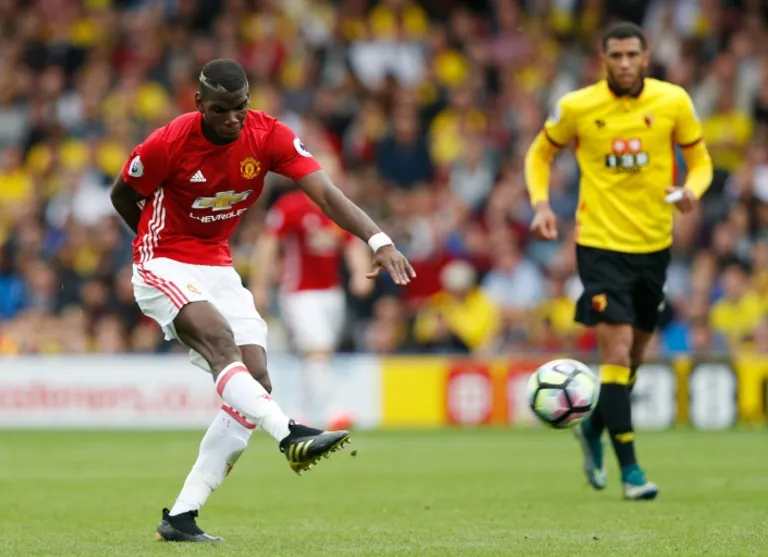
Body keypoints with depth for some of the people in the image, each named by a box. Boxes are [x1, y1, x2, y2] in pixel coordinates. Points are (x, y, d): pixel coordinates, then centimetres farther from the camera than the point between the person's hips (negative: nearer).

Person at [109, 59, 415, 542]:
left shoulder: (269, 136, -11)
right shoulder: (169, 144, -19)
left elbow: (326, 193, -21)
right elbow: (122, 195, 0)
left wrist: (378, 240, -36)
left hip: (219, 269, 5)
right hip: (164, 267, -5)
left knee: (256, 381, -7)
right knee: (219, 339, -33)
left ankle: (182, 516, -6)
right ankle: (290, 436, -49)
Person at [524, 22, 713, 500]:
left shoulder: (674, 102, -4)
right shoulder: (576, 107, -8)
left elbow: (699, 159, 7)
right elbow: (540, 153, 9)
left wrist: (692, 190, -16)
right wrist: (541, 204, -7)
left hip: (654, 245, 3)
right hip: (601, 243, -3)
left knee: (635, 354, 15)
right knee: (617, 349, -14)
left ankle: (595, 427, 42)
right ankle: (629, 468, -10)